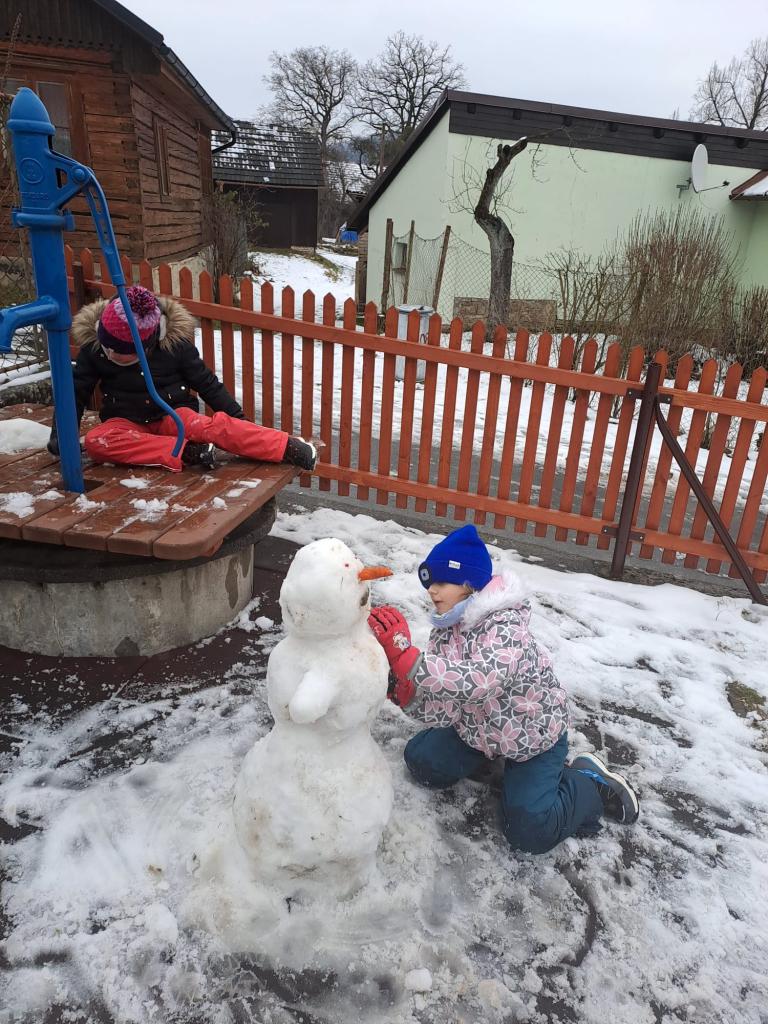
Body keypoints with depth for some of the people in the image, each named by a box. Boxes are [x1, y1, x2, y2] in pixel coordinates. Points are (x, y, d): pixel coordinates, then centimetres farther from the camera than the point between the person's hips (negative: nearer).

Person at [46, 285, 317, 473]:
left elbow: (205, 381, -3)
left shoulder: (174, 341, -13)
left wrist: (236, 419, -4)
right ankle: (187, 452, -41)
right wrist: (61, 434, -3)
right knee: (96, 442, -33)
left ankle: (288, 447, -46)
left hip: (172, 414, -2)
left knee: (206, 427, -37)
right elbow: (77, 391, 4)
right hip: (126, 422, 3)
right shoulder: (93, 346, -8)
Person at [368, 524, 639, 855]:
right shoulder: (445, 631, -11)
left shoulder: (506, 628, -33)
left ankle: (592, 783, 12)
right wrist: (402, 691, -36)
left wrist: (403, 652, -55)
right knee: (420, 758, 1)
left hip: (534, 739, -6)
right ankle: (492, 759, 19)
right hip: (479, 732, 7)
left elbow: (474, 684, -52)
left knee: (529, 833, -12)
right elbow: (440, 711, -16)